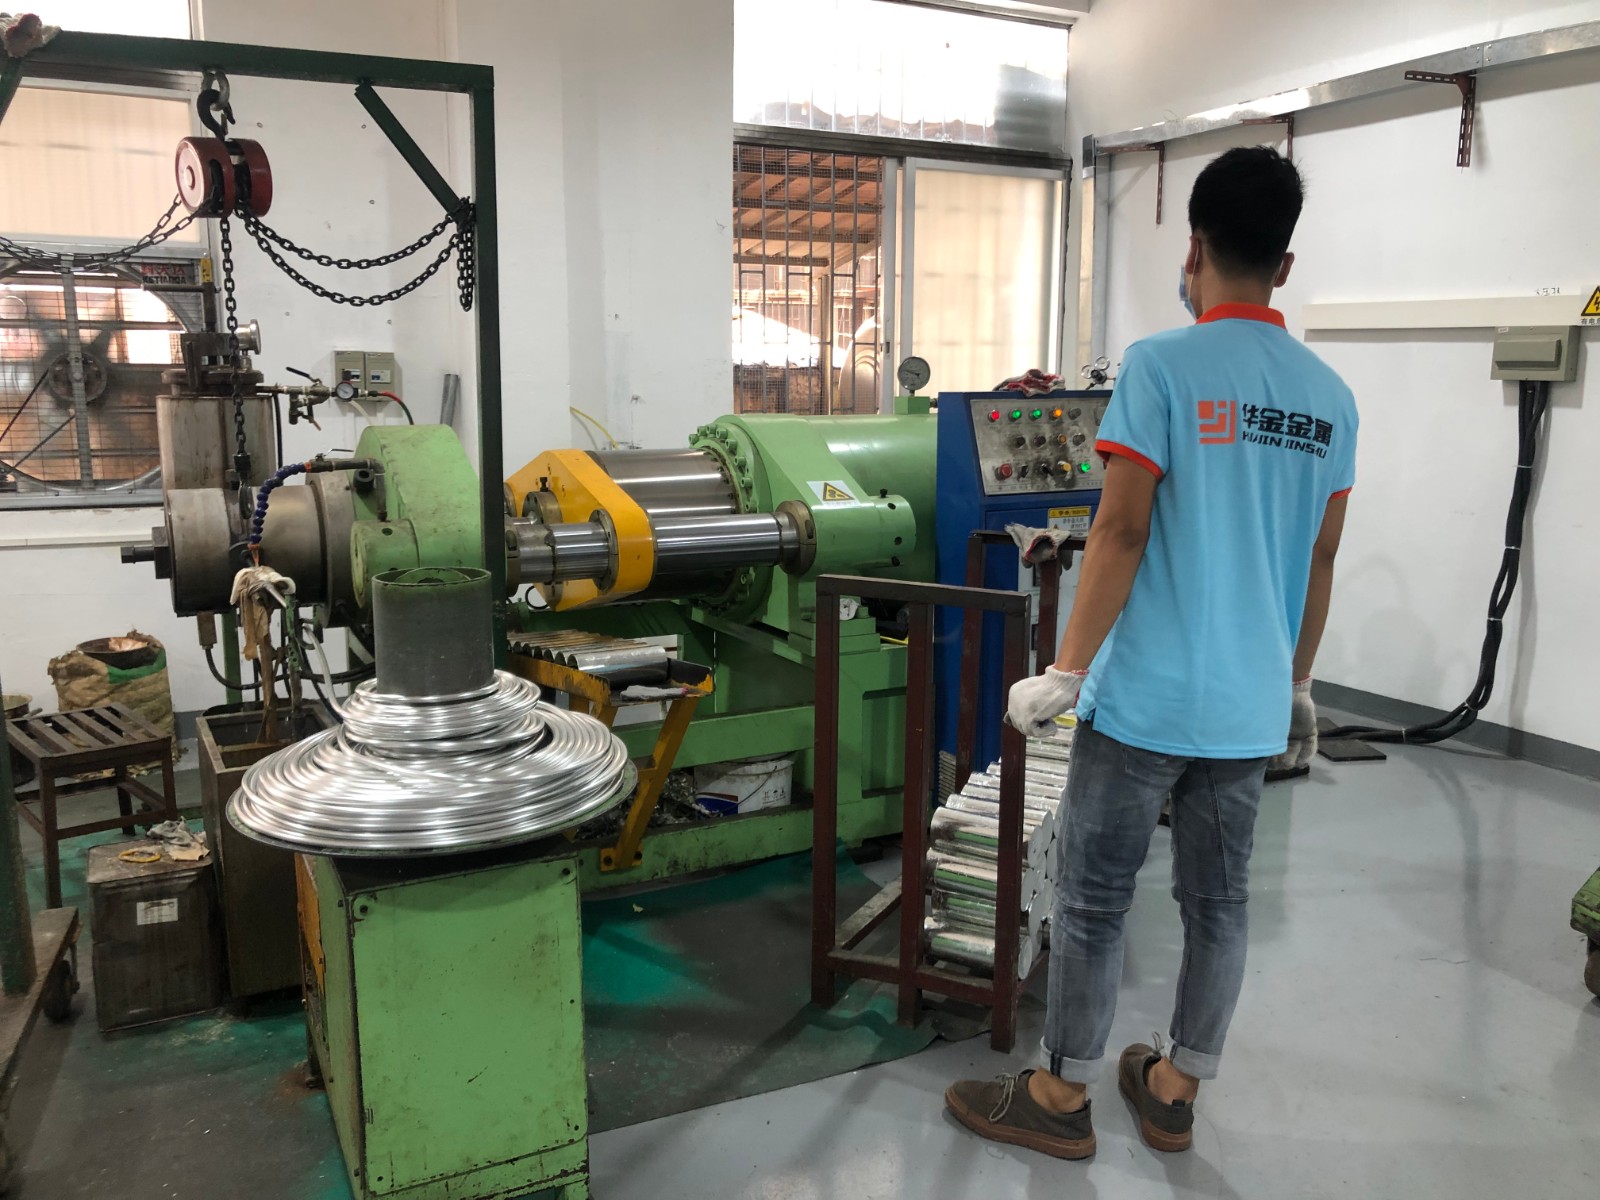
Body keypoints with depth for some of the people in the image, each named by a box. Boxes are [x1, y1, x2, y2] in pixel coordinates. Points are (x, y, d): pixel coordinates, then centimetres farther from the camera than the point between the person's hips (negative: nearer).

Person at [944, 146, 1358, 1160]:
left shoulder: (1161, 367, -12)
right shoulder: (1329, 396, 6)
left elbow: (1121, 533, -16)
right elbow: (1321, 561, 11)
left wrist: (1065, 674, -10)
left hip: (1145, 697, -6)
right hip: (1252, 705, 6)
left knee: (1095, 899, 7)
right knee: (1219, 900, 15)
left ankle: (1062, 1098, 21)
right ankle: (1175, 1092, 31)